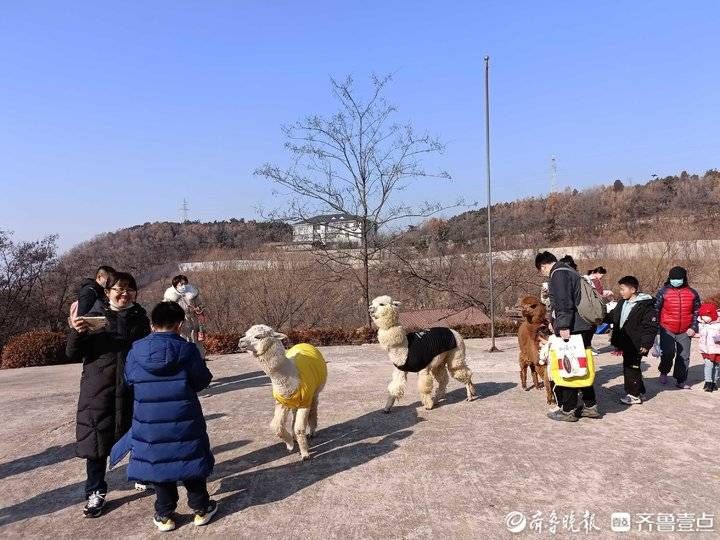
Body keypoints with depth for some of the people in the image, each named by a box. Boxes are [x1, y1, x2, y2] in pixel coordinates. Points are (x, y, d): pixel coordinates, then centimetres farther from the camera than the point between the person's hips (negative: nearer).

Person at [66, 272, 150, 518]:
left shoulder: (140, 318, 3)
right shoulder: (94, 316, -2)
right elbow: (73, 354, -4)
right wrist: (77, 333, -20)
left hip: (132, 388, 2)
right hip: (98, 389, -1)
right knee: (96, 439, 3)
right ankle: (96, 492, 19)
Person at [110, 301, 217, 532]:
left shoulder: (136, 351, -7)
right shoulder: (187, 350, -14)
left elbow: (129, 380, 9)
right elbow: (202, 381, -3)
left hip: (150, 424, 2)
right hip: (185, 423, -1)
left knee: (158, 465, 17)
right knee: (191, 461, 15)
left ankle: (164, 515, 25)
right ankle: (201, 508, 26)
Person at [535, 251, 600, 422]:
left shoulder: (558, 274, -10)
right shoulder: (570, 271, 21)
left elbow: (564, 302, -21)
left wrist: (563, 326, -24)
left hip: (572, 329, -10)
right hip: (585, 327, 10)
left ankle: (568, 410, 4)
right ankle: (590, 406, 24)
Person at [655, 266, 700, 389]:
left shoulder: (692, 293, 4)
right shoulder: (663, 292, -4)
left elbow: (697, 312, 12)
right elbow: (655, 310, -2)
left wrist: (693, 328, 2)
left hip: (685, 332, 3)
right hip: (667, 330, -3)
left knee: (684, 356, 7)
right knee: (668, 352, -13)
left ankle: (681, 380, 21)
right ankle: (664, 372, 15)